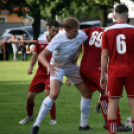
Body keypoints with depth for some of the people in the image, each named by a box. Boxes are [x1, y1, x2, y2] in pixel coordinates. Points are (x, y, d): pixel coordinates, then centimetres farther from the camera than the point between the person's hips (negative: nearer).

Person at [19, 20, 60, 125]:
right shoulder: (40, 41, 0)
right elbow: (35, 55, 8)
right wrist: (31, 67, -9)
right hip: (41, 72, 4)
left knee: (48, 94, -24)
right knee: (30, 96, 4)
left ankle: (53, 119, -8)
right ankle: (29, 116, 32)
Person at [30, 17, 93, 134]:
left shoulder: (81, 35, -17)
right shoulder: (59, 39, -31)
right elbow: (41, 55, -35)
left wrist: (76, 56, 0)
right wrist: (49, 66, -55)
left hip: (72, 66, 6)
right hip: (57, 67, -5)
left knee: (87, 93, 1)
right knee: (54, 94, -26)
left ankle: (83, 124, 18)